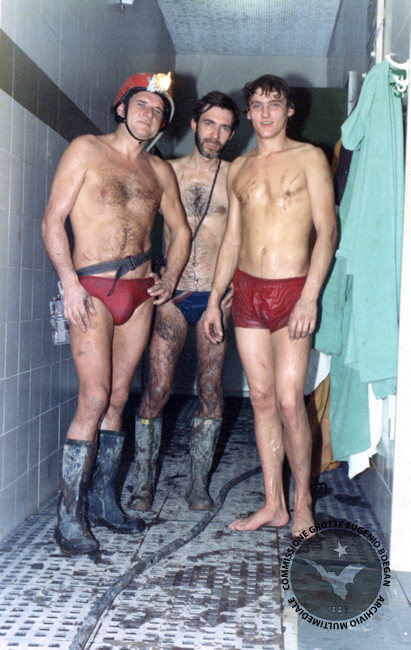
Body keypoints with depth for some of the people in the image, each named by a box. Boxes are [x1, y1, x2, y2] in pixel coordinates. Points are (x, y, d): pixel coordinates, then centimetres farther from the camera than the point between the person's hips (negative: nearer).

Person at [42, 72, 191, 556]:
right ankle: (69, 516, -3)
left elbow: (179, 230, 23)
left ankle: (103, 499, 19)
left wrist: (169, 279, 8)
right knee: (95, 398, -12)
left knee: (118, 397, 7)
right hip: (92, 290, -5)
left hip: (139, 294, 5)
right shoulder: (86, 151, 0)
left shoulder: (159, 170, 14)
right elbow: (53, 220, -5)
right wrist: (69, 283, -15)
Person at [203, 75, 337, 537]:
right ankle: (273, 505, 16)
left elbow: (327, 231, -6)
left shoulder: (308, 158, 1)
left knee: (289, 403, -8)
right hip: (246, 290, 5)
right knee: (262, 399, 6)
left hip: (291, 290, -4)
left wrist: (309, 298, -16)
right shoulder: (238, 169, 15)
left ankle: (302, 502, 11)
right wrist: (214, 300, 13)